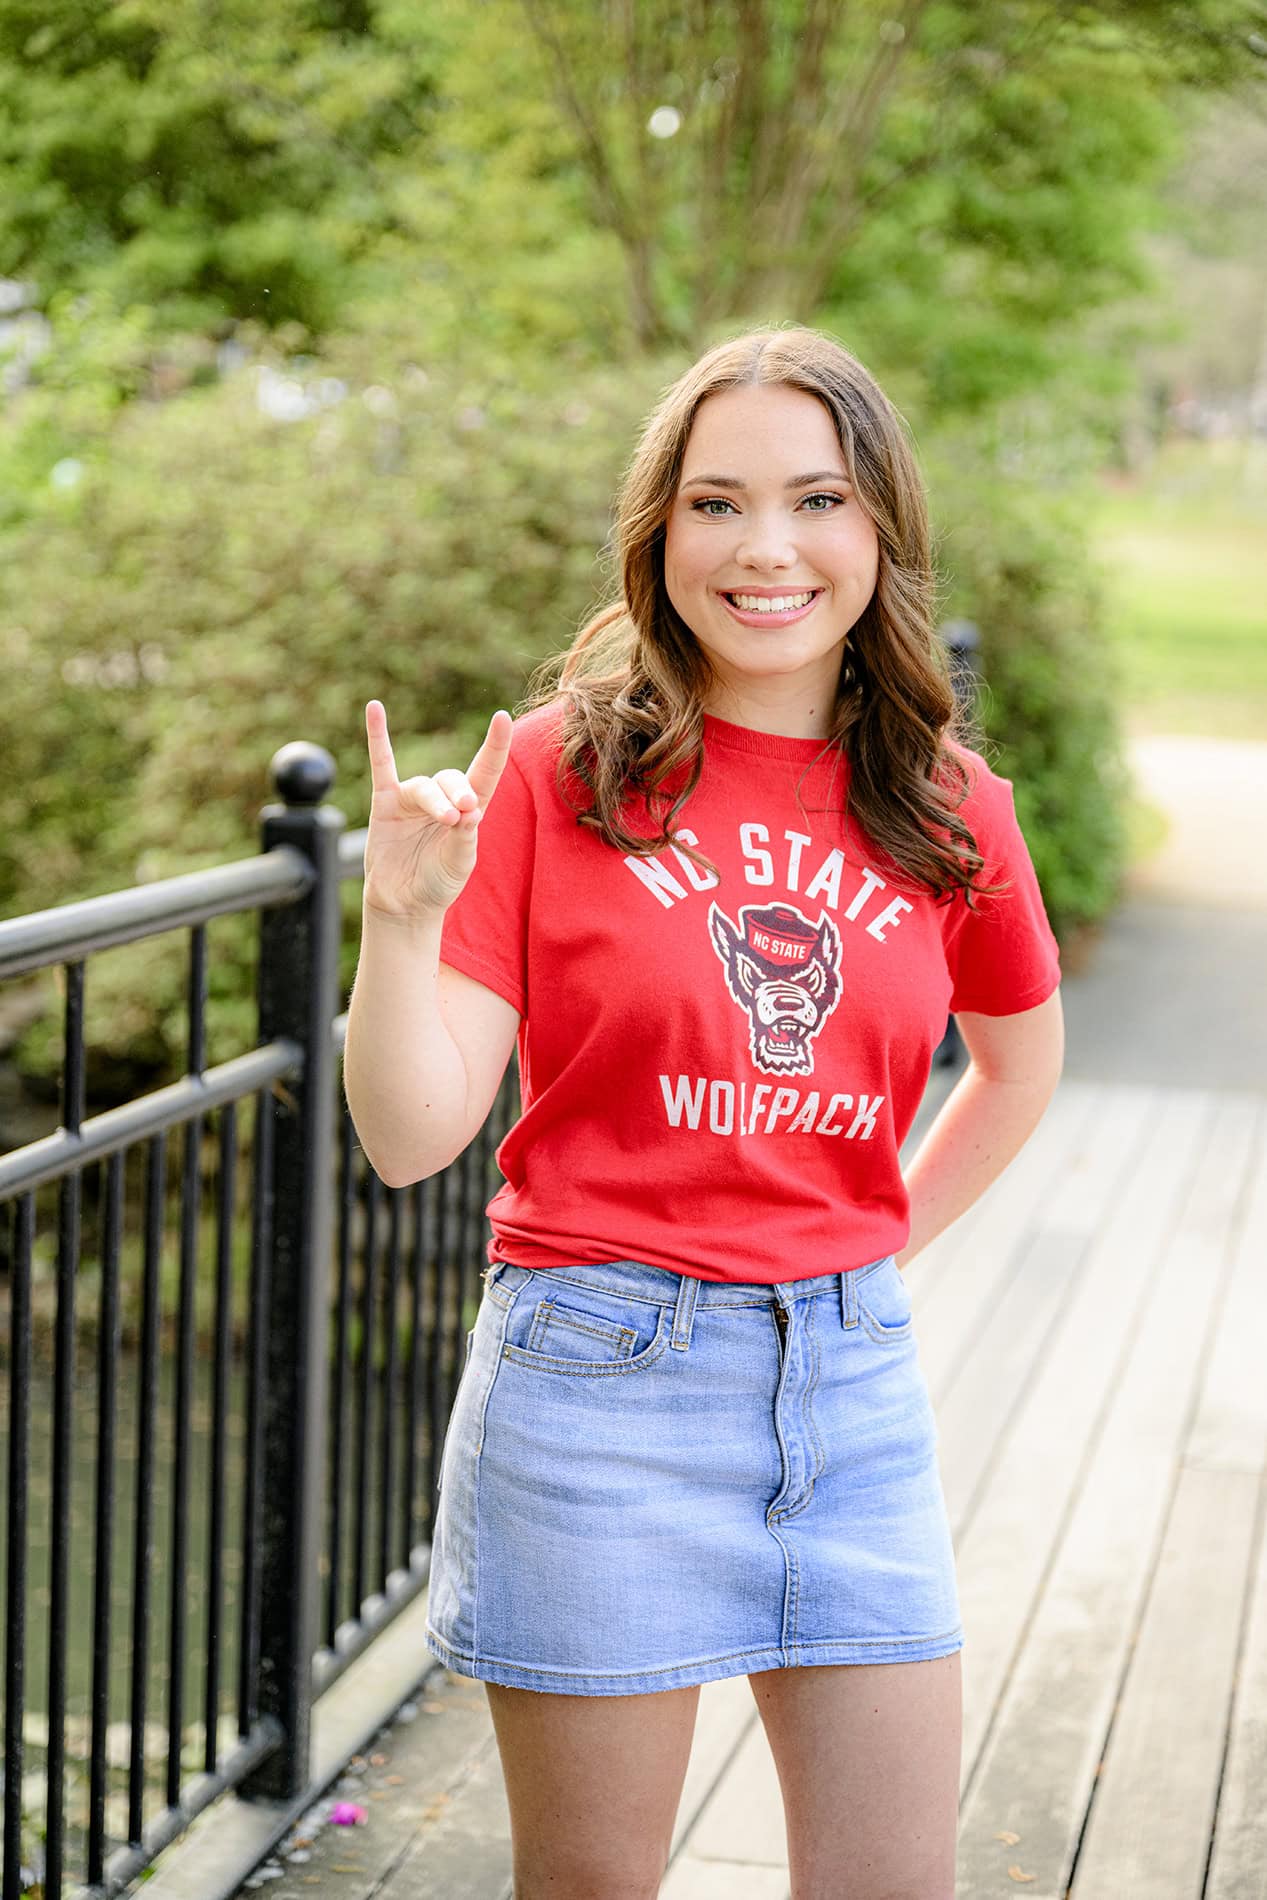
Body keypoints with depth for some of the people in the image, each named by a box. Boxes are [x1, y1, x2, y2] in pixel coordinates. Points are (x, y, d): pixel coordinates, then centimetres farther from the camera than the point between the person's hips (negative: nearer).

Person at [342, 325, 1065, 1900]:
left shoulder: (945, 807, 3)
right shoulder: (557, 770, -6)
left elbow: (1020, 1059, 23)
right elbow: (409, 1136, -9)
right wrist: (402, 916, -24)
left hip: (852, 1381, 3)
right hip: (598, 1369, -3)